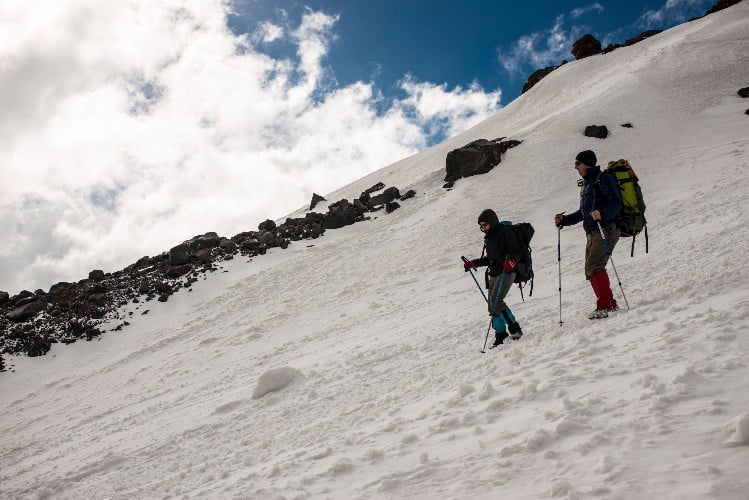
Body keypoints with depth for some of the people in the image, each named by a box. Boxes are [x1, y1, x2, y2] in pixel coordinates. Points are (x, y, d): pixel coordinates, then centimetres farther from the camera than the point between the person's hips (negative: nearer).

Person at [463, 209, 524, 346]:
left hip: (506, 272, -9)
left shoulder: (504, 231, -6)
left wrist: (511, 262, -31)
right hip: (494, 273, 9)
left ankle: (514, 327, -10)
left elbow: (516, 251, -12)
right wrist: (473, 263, 22)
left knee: (495, 301, -20)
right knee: (492, 306, 3)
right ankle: (500, 333, 8)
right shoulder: (489, 237, 19)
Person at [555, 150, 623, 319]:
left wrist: (602, 214, -32)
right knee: (590, 271, 7)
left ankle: (604, 306, -18)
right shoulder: (585, 184, 22)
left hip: (606, 229, -9)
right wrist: (564, 220, 16)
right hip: (592, 233, 9)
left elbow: (616, 204, -14)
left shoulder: (604, 179, -6)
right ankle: (610, 304, 15)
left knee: (594, 267, -18)